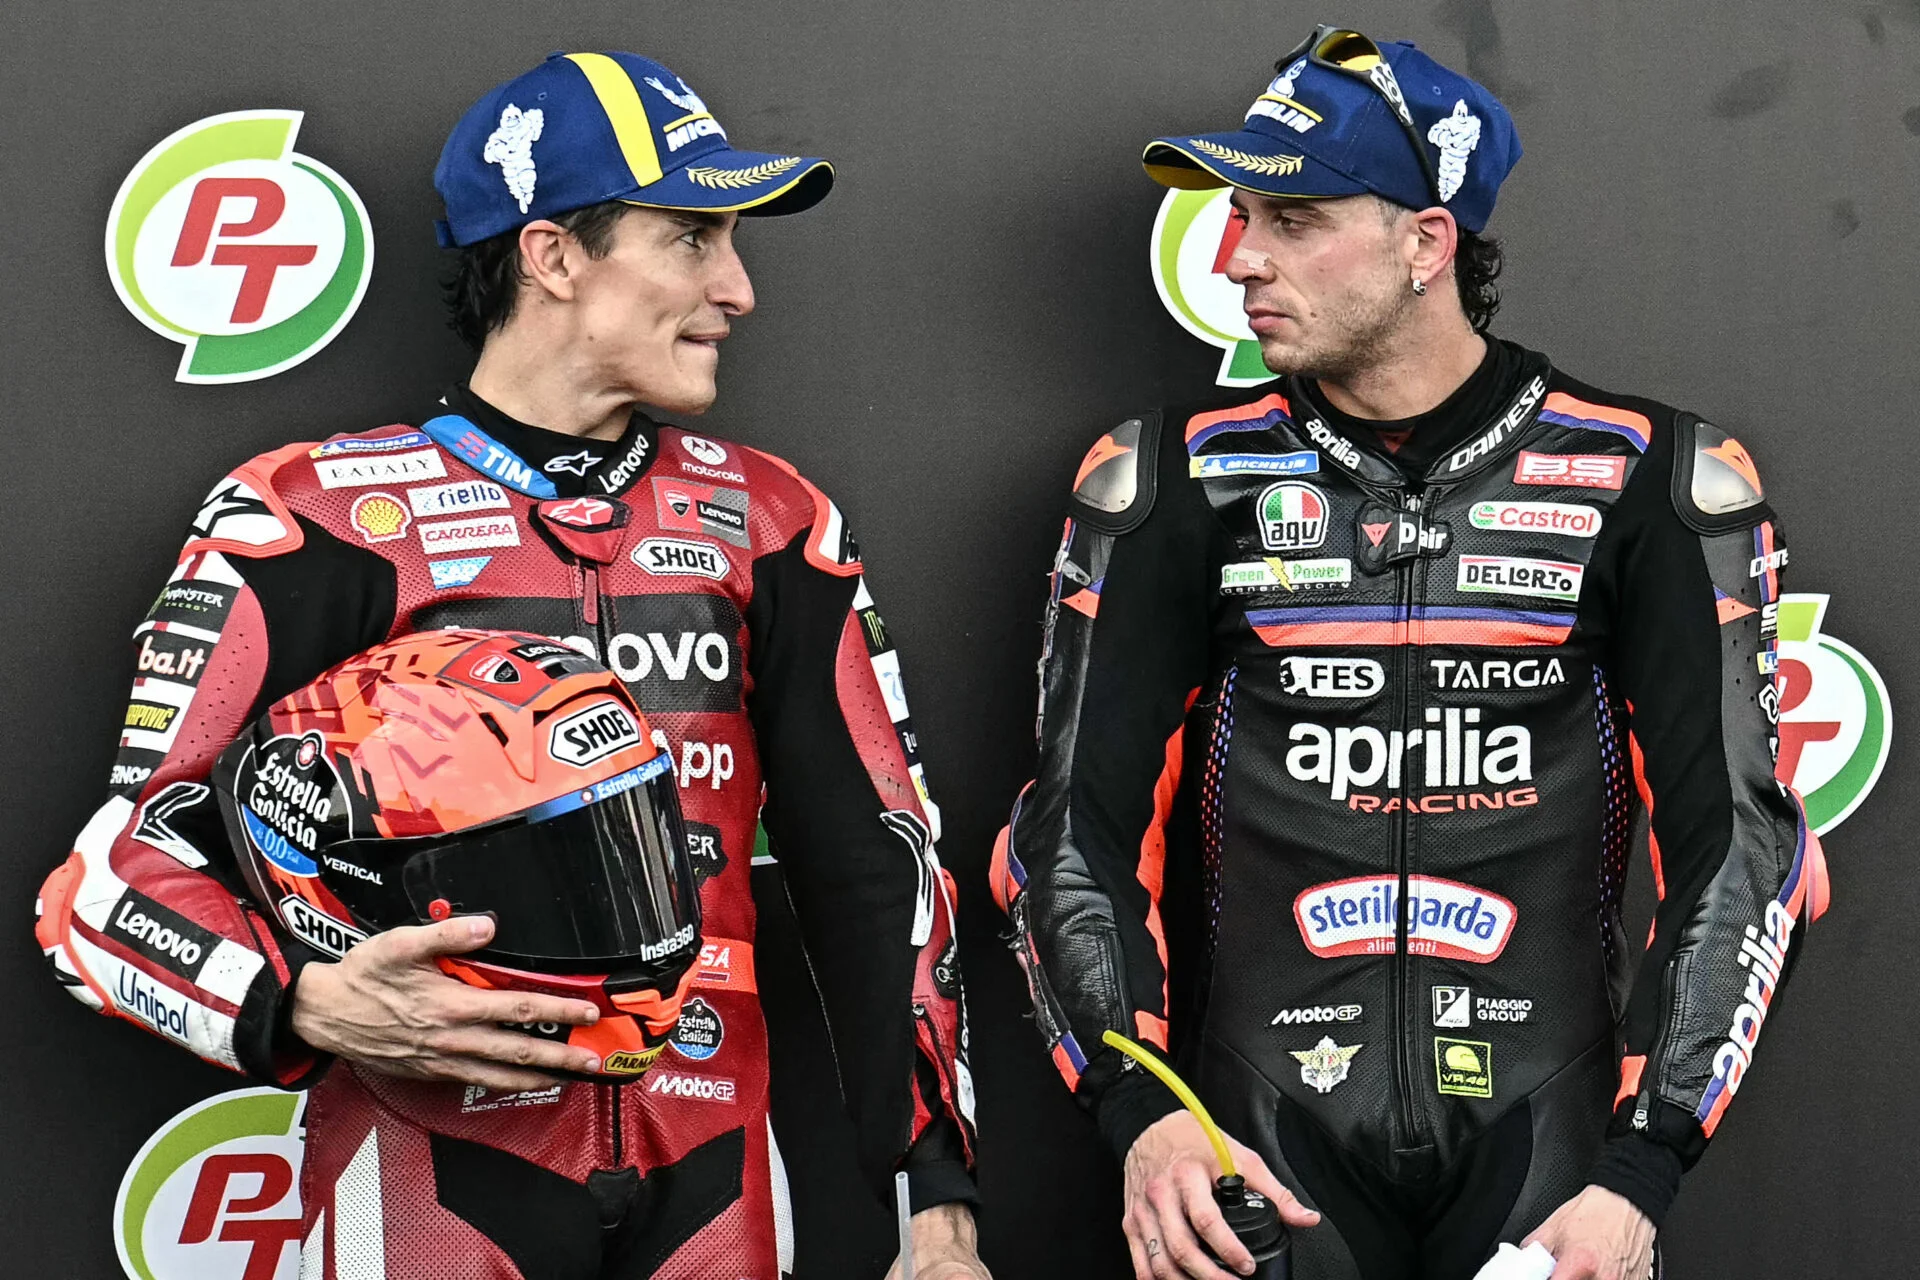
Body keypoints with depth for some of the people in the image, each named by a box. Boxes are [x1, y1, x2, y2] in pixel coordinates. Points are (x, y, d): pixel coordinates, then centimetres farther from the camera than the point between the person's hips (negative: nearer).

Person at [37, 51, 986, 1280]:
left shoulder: (767, 523, 7)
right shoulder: (321, 519, -5)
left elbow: (874, 867, 7)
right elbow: (116, 874, -6)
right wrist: (310, 1006, -25)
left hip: (711, 1179, 4)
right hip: (435, 1179, -3)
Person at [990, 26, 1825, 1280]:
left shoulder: (1648, 480, -2)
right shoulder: (1176, 480, 2)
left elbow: (1736, 842, -2)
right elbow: (1075, 827, 1)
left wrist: (1642, 1173, -10)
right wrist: (1141, 1115, -12)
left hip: (1545, 1129, 0)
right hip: (1266, 1131, 1)